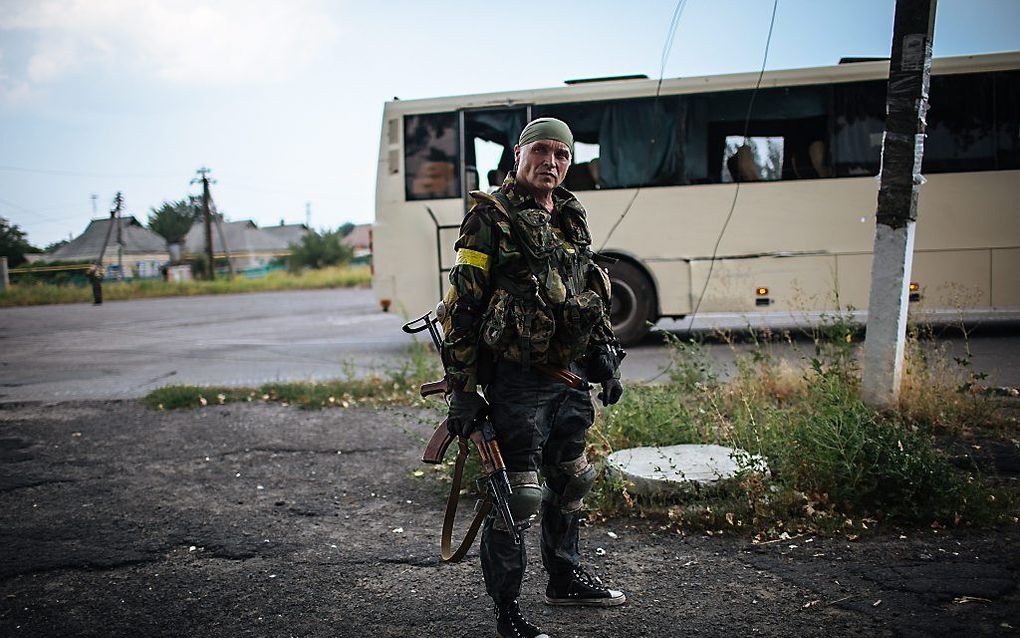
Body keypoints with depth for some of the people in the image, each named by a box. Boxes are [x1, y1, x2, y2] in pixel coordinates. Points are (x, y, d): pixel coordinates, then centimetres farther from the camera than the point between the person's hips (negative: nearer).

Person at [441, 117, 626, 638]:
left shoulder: (572, 220, 13)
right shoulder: (491, 218, -9)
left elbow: (595, 296, 22)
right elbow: (461, 309, -12)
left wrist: (605, 360, 17)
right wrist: (462, 390, -14)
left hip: (568, 377, 8)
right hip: (515, 381, -8)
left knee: (569, 481, 20)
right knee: (515, 495, -3)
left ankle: (565, 579, 39)